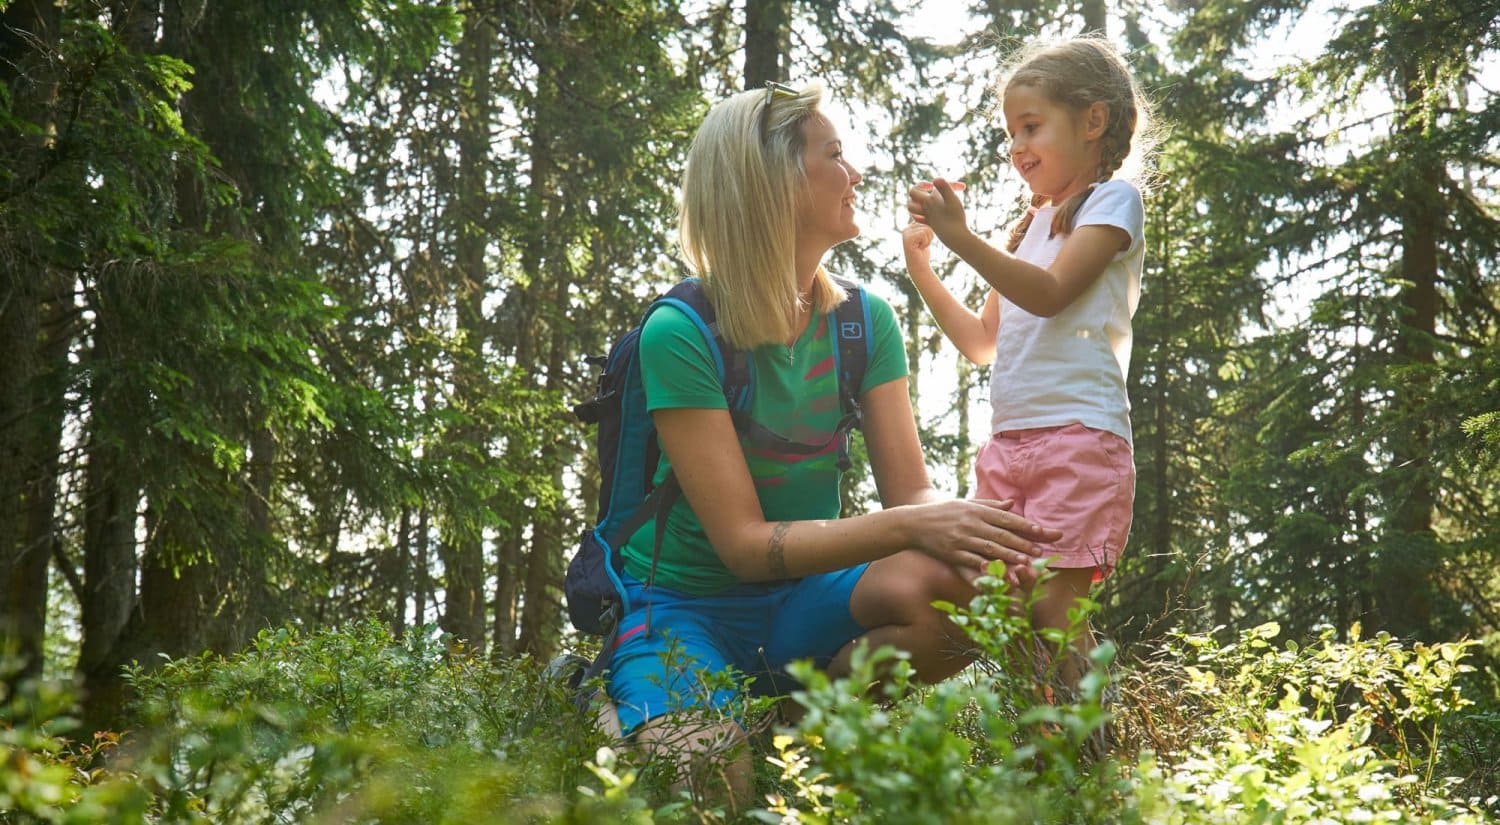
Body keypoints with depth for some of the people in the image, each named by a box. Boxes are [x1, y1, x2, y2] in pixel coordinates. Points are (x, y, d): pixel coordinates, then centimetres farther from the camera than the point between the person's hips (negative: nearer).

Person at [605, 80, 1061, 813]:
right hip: (684, 607, -5)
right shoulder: (679, 334, -18)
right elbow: (744, 543, -21)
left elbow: (911, 490, -4)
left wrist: (959, 525, -29)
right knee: (713, 778, -35)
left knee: (959, 585, -26)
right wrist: (908, 526, -34)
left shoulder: (863, 322, 1)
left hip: (799, 604, 5)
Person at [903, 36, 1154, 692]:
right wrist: (920, 263, 19)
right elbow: (983, 342, 25)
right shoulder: (1033, 225, 24)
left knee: (1048, 606, -17)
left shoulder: (1113, 200, 2)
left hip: (1079, 437, -7)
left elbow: (1050, 293, -13)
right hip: (1007, 442, 7)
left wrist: (960, 235, -20)